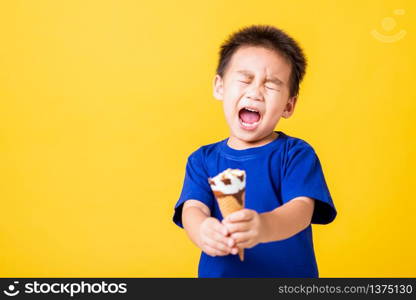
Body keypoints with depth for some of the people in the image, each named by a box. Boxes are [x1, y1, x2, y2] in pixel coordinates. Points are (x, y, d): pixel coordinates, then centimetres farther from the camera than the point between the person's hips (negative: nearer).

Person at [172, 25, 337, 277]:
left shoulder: (297, 154, -9)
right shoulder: (203, 159, -2)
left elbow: (302, 208, -24)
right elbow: (192, 209, -16)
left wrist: (263, 227, -45)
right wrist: (204, 232, -39)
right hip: (218, 272, 2)